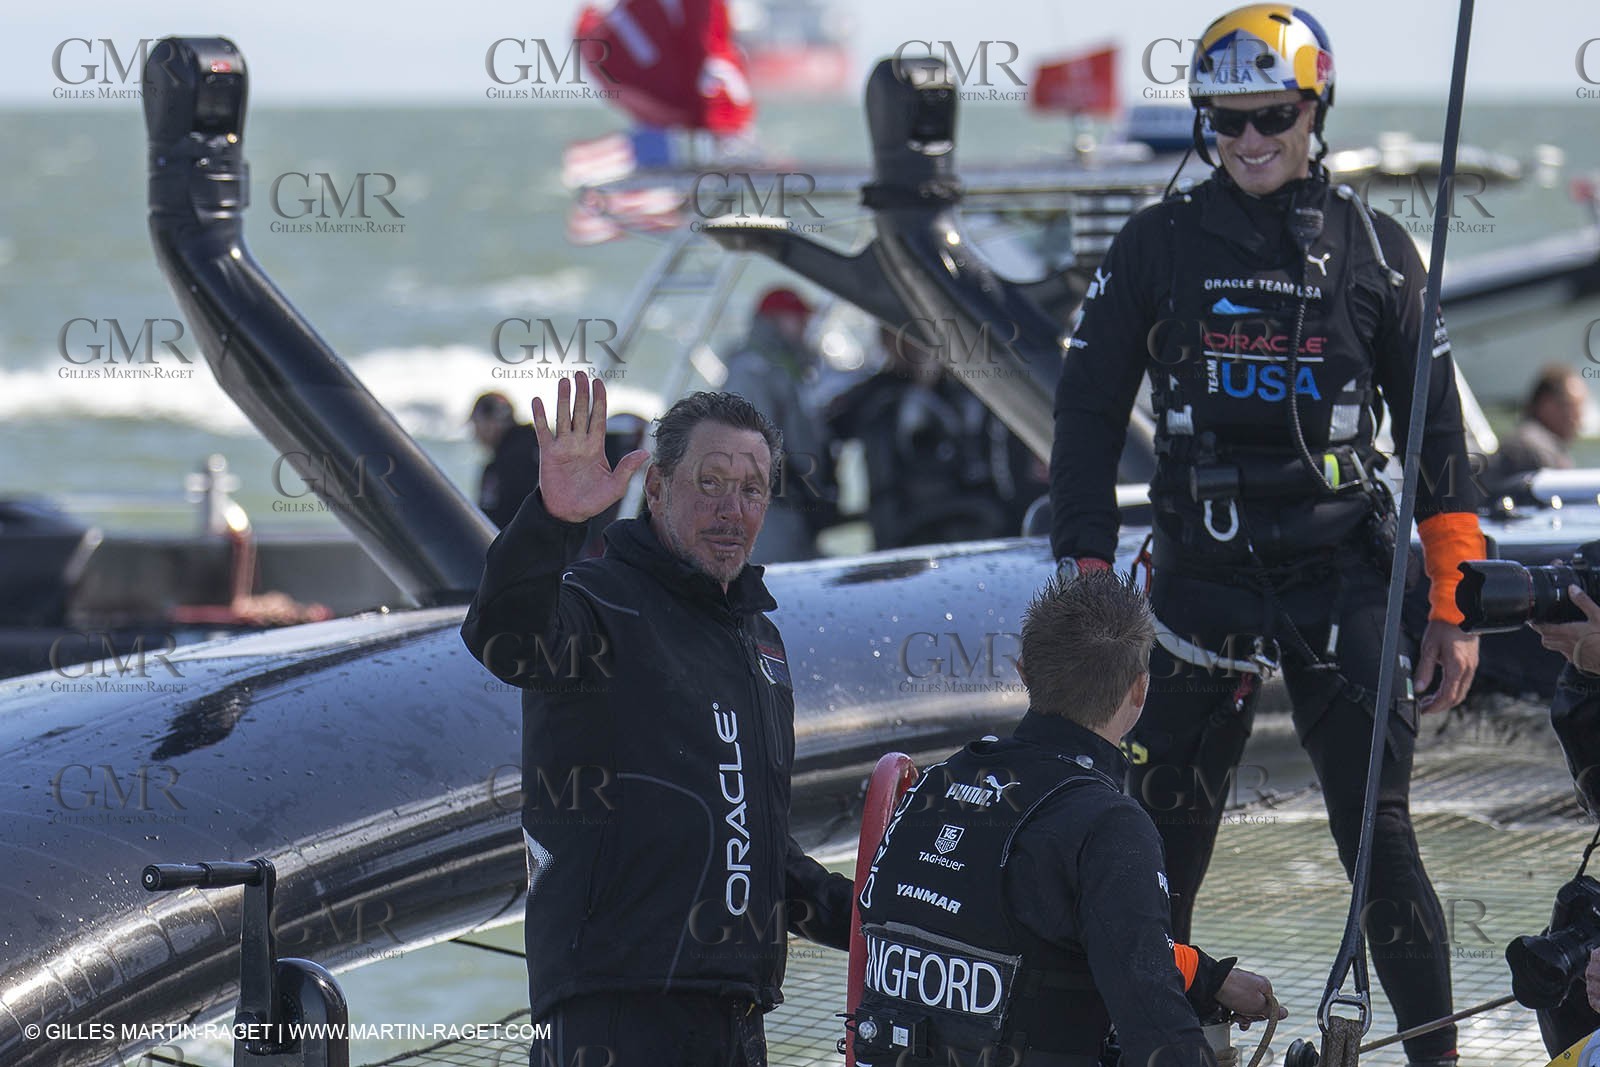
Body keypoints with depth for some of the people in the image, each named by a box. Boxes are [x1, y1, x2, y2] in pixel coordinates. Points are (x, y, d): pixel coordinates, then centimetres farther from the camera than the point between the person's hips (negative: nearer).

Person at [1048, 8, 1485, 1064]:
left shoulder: (1373, 249, 5)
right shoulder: (1160, 246, 5)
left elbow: (1436, 429, 8)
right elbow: (1089, 414, 9)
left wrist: (1454, 604, 4)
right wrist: (1085, 581, 2)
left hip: (1346, 574, -1)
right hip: (1202, 573, 1)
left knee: (1378, 830, -4)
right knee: (1166, 833, 2)